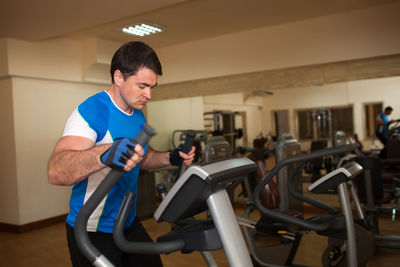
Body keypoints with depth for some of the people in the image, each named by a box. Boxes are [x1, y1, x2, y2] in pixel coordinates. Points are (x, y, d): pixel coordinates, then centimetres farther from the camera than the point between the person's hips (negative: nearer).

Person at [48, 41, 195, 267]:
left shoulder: (138, 115, 4)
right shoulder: (92, 111, -23)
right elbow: (56, 172, -36)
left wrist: (171, 158, -3)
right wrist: (105, 154, -55)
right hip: (93, 231, -7)